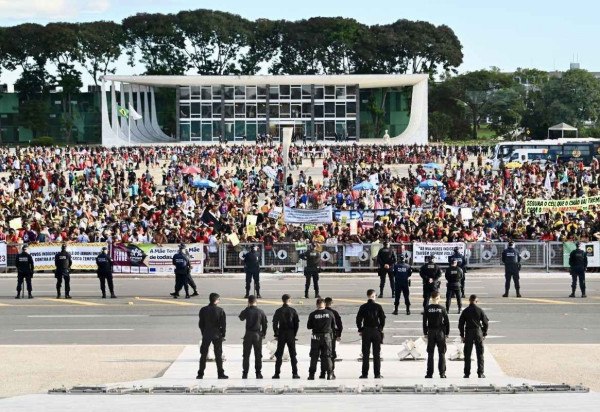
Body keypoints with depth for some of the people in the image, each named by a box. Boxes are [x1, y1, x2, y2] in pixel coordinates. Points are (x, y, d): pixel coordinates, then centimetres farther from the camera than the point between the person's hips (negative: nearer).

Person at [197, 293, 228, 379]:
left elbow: (201, 323, 3)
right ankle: (220, 374, 7)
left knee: (203, 355, 9)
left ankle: (200, 374, 9)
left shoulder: (203, 310, -2)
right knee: (218, 355, 6)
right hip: (217, 335, -1)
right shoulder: (220, 311, -8)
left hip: (206, 335, 1)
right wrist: (223, 335, 3)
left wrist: (203, 333, 13)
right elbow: (223, 324, -7)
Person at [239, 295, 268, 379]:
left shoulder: (247, 311, -8)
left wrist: (247, 307, 12)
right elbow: (264, 324, 2)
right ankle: (258, 373, 7)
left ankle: (245, 373, 3)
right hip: (258, 334, 1)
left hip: (248, 334, -1)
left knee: (246, 355, 6)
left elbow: (241, 317, 13)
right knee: (258, 355, 8)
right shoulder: (260, 312, -4)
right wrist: (264, 333, 16)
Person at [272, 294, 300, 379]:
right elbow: (297, 323, -3)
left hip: (281, 334, 0)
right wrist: (294, 334, 6)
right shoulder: (293, 311, -2)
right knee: (293, 354, 4)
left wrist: (276, 334, 5)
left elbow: (275, 323, -3)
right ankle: (295, 373, 0)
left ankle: (277, 373, 1)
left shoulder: (278, 311, -2)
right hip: (291, 335, 0)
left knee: (279, 355, 5)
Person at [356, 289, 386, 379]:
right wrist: (381, 329, 9)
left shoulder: (363, 307, -2)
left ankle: (365, 374, 0)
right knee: (376, 354, 4)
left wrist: (360, 330, 7)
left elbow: (358, 319, -2)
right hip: (376, 331, 0)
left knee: (365, 354, 3)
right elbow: (382, 318, -3)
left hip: (366, 331, 0)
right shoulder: (378, 307, -4)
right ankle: (377, 374, 2)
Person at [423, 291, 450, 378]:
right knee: (441, 353, 5)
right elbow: (446, 321, -3)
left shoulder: (427, 308, -3)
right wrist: (447, 333, 6)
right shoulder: (442, 308, -6)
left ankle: (429, 373, 3)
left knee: (430, 353, 6)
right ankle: (442, 373, 2)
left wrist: (425, 333, 7)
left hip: (431, 332, 1)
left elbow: (424, 321, -1)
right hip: (440, 332, -1)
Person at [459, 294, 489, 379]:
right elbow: (485, 323, 1)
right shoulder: (480, 310, -2)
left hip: (468, 333, 0)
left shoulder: (465, 311, 0)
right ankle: (480, 373, 3)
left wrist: (462, 335, 9)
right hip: (478, 332, 0)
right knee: (480, 354, 6)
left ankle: (467, 373, 4)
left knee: (467, 355, 6)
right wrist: (484, 334, 11)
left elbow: (461, 324, 2)